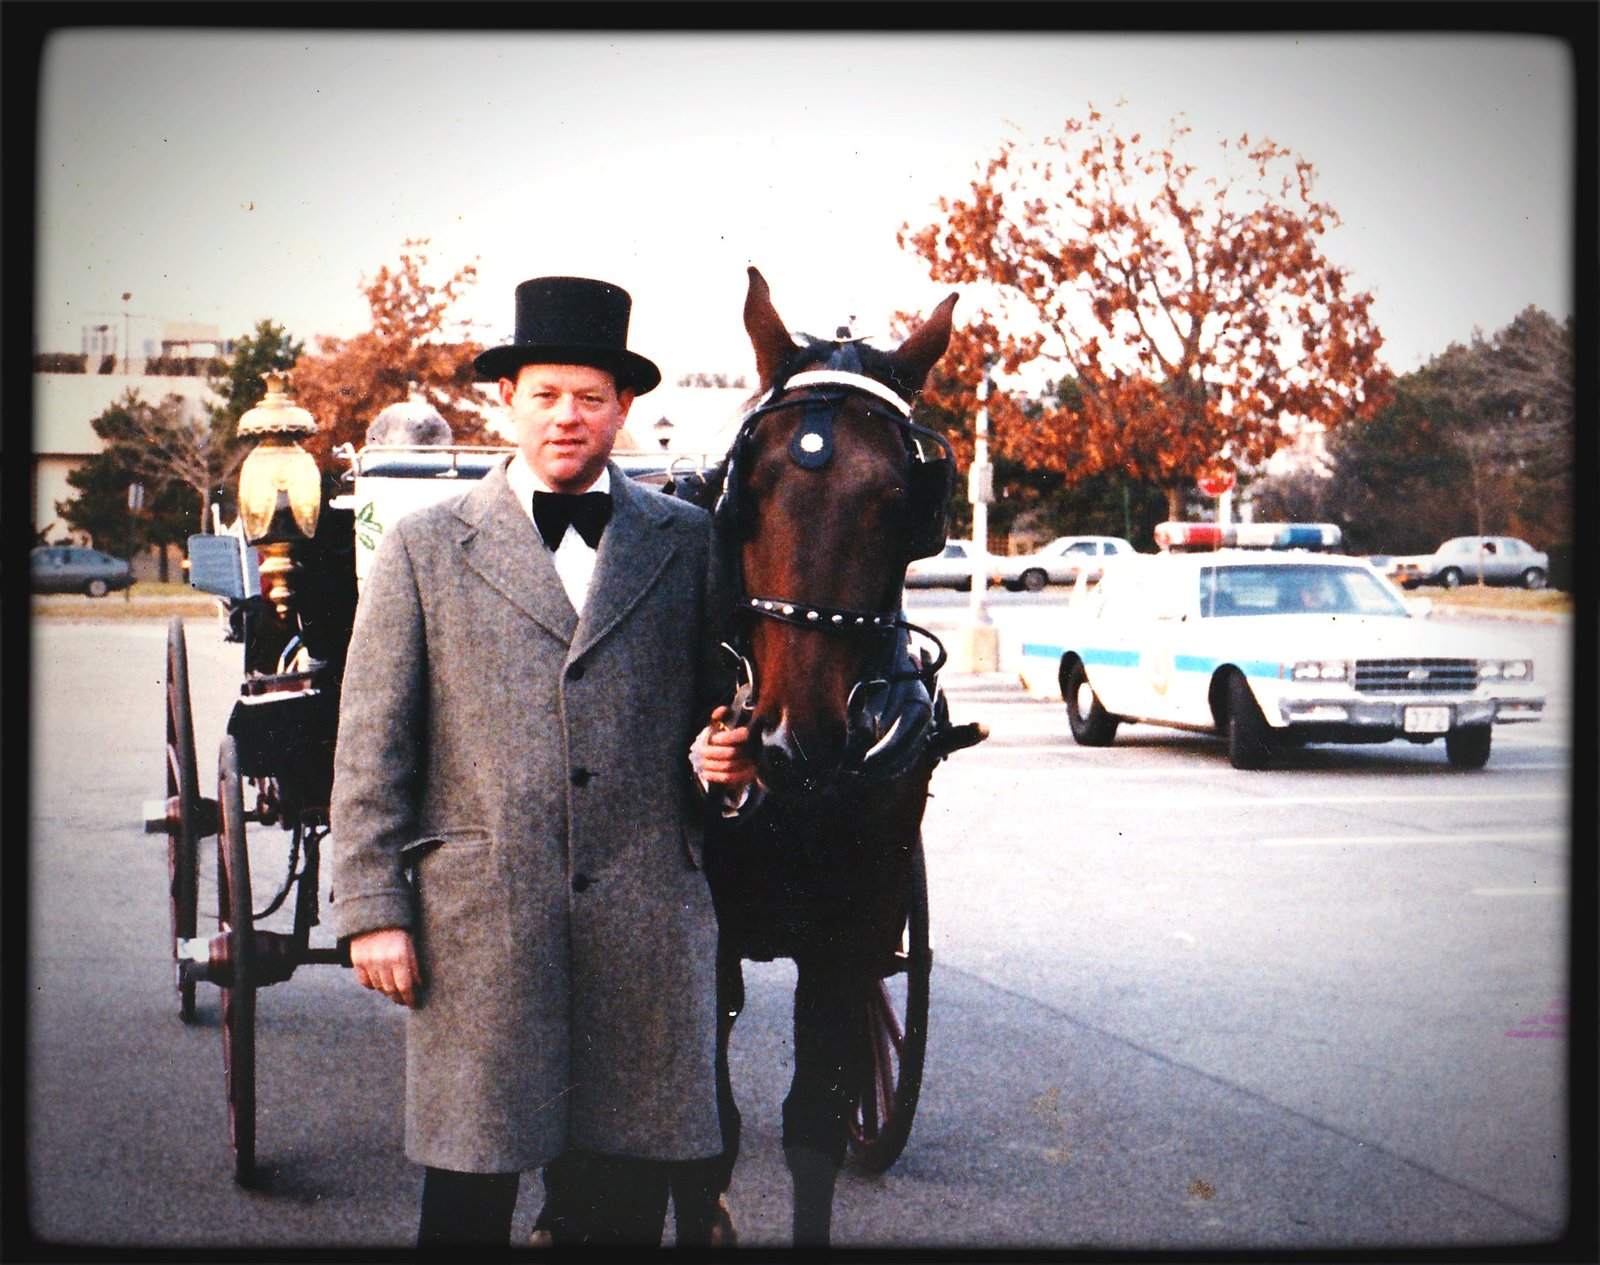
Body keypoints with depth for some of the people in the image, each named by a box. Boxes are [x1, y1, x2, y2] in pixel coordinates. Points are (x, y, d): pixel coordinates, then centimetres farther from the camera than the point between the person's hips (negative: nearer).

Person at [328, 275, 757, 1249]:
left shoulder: (689, 540, 10)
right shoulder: (427, 549, 7)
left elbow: (720, 701, 19)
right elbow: (372, 748, 4)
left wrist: (727, 756, -5)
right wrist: (374, 910, -3)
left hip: (646, 918, 1)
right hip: (479, 921, -1)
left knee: (625, 1198, 6)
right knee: (470, 1187, 3)